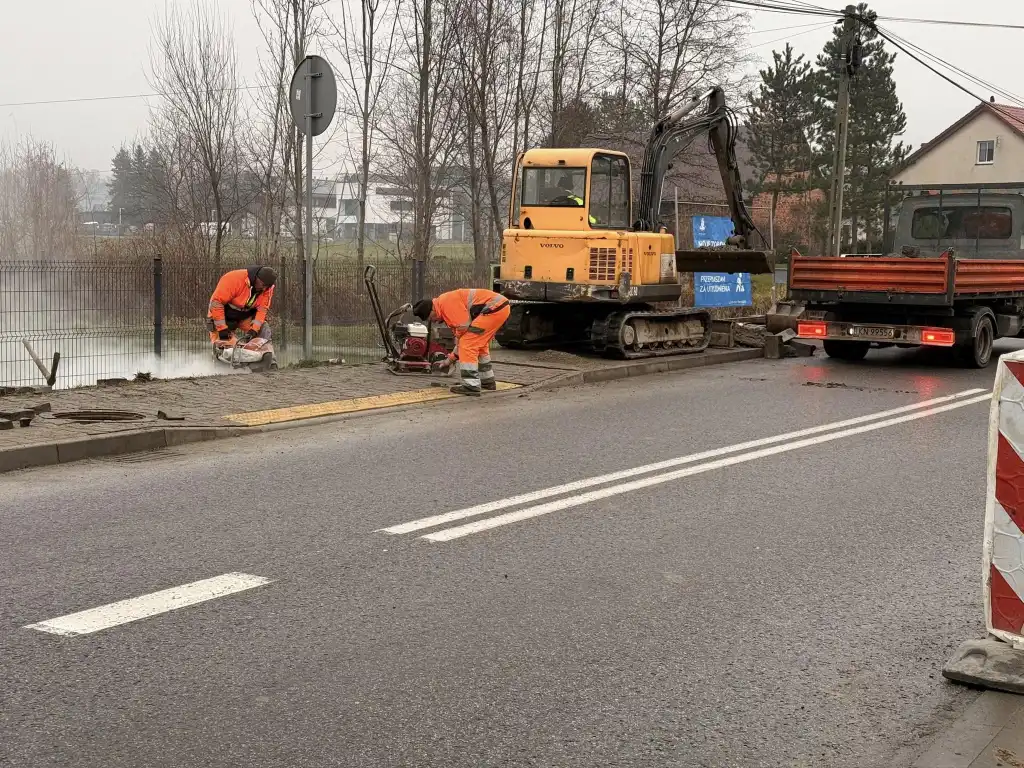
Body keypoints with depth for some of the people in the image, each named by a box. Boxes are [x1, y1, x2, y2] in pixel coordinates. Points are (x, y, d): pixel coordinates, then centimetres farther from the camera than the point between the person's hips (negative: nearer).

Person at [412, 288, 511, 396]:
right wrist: (450, 359, 28)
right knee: (480, 345, 26)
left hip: (495, 307, -11)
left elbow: (464, 327, -14)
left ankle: (471, 386, -11)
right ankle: (487, 381, 37)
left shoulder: (446, 302, -10)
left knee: (468, 344, -9)